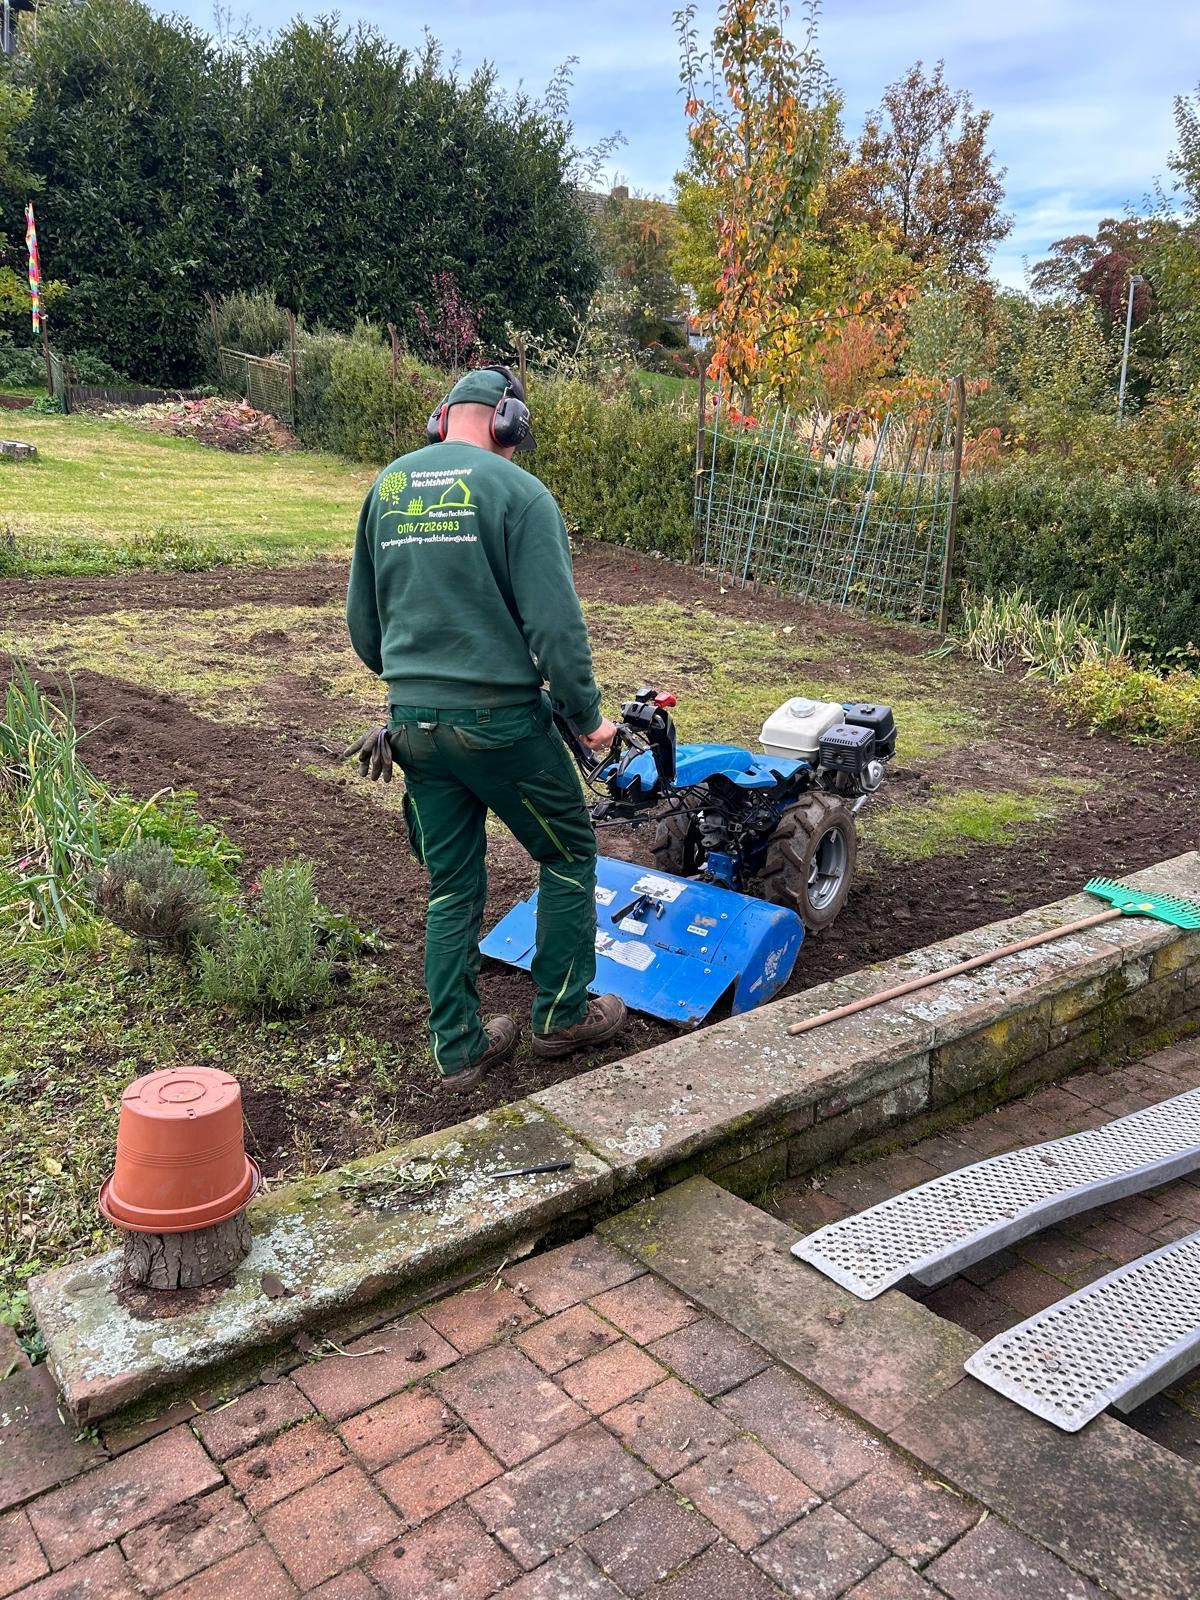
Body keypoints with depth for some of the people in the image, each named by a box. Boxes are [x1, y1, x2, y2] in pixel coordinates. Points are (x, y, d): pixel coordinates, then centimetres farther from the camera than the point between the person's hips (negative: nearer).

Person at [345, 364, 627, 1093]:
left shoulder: (387, 486, 9)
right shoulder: (517, 491, -10)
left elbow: (363, 621, 14)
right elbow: (556, 623, -15)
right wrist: (588, 716, -3)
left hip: (414, 722, 6)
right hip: (501, 718, -5)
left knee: (452, 887, 15)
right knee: (569, 854, 16)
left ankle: (459, 1048, 22)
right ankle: (563, 1014, 25)